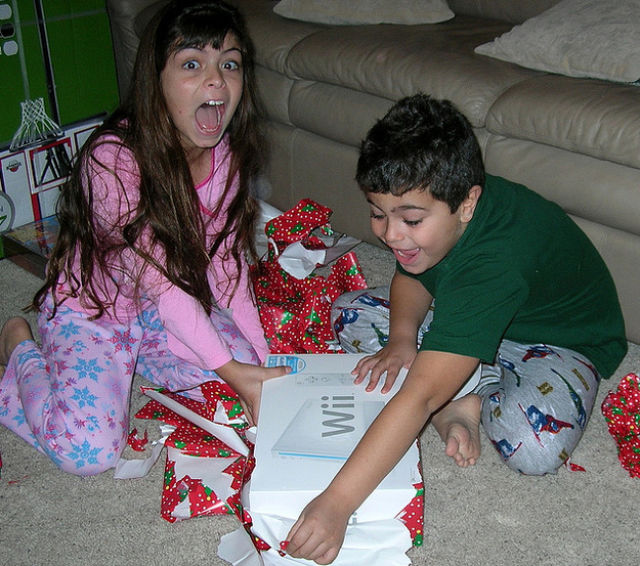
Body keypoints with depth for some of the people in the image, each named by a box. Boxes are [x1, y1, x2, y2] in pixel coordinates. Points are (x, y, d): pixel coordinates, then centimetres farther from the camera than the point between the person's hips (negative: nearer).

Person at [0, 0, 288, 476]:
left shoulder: (227, 153, -10)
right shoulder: (114, 159, -31)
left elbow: (228, 264, -5)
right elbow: (161, 283, -30)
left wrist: (258, 364, -11)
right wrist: (233, 370, -31)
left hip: (164, 310, 6)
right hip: (90, 307, -6)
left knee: (243, 367, -14)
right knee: (89, 450, -19)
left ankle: (131, 356, 12)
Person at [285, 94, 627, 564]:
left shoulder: (494, 261, -43)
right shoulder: (429, 212, -21)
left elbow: (419, 397, -49)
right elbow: (411, 277, 1)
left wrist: (336, 503, -52)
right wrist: (402, 337, -22)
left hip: (563, 340, -6)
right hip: (463, 315, 7)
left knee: (535, 445, -36)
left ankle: (467, 398, -4)